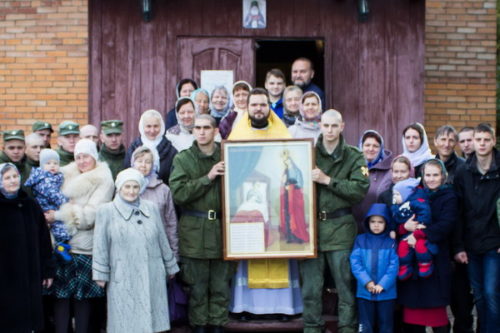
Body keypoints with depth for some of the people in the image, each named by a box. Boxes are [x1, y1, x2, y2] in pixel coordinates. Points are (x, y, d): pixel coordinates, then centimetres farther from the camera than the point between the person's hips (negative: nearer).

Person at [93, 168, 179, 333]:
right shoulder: (106, 211, -1)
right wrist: (101, 274, -3)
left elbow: (162, 240, 13)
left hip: (152, 276, 3)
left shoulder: (151, 208, 8)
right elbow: (100, 246, -1)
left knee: (151, 318, 7)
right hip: (123, 278, -3)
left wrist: (170, 266, 17)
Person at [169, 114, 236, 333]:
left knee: (221, 286, 8)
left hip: (222, 227, 1)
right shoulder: (183, 159, 2)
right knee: (197, 287, 5)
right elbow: (177, 193, -10)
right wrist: (207, 178, -14)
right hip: (194, 231, -1)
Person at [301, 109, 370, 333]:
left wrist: (328, 180, -14)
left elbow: (360, 189, -10)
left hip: (340, 227, -1)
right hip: (310, 224, 1)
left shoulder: (354, 157, 3)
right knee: (310, 286, 6)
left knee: (345, 283, 3)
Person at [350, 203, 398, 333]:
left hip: (386, 292, -1)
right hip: (364, 292, 1)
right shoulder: (360, 240, 4)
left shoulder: (391, 242, 0)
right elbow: (355, 263, -4)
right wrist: (366, 281, -15)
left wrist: (382, 285, -17)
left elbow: (394, 266, -7)